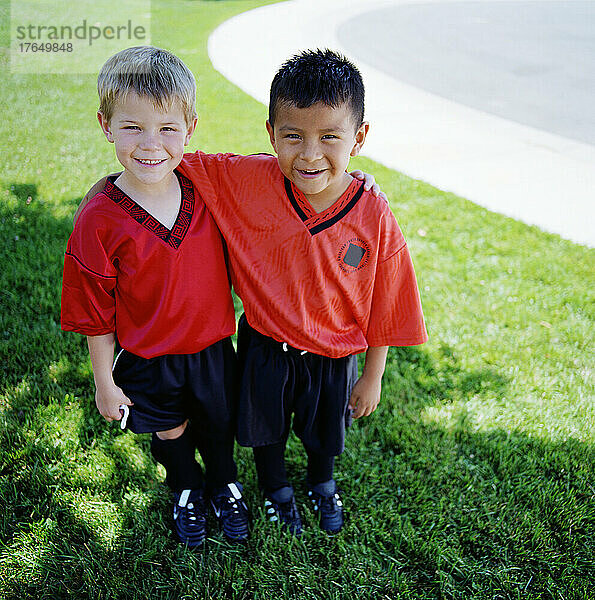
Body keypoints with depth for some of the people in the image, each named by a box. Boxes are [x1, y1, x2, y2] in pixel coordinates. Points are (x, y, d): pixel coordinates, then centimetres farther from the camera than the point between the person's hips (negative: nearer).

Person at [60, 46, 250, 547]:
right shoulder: (99, 222, -23)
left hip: (213, 347, 2)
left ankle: (224, 484, 56)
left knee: (219, 425, 24)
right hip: (147, 360, -2)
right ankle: (186, 491, 56)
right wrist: (105, 383, -5)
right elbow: (95, 316, -12)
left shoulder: (205, 191, -15)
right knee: (170, 432, 23)